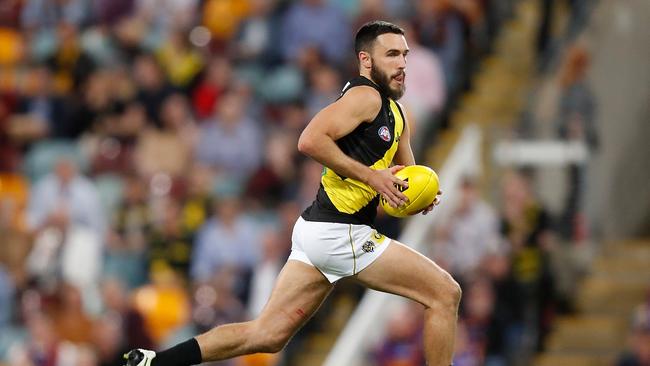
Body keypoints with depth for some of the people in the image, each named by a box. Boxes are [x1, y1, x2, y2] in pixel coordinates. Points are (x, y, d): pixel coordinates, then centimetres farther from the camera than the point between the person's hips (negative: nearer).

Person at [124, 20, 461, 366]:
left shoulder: (395, 113, 20)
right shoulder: (366, 97, -11)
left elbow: (407, 175, 29)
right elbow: (311, 140, -24)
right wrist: (371, 176, -19)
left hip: (317, 231, 9)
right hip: (340, 234, -9)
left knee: (266, 335, 7)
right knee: (445, 293, -3)